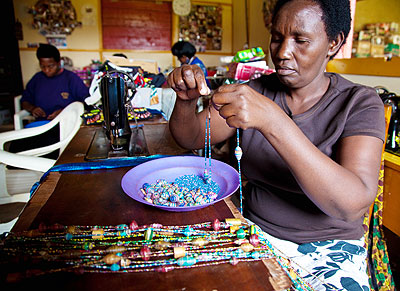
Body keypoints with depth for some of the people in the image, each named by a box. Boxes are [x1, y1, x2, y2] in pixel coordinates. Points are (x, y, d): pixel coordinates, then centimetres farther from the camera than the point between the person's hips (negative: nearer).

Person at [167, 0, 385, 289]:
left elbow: (354, 205, -25)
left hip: (329, 248, -1)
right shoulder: (257, 91, 1)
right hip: (255, 231, 2)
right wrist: (186, 99, -21)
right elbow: (191, 138, 1)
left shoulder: (359, 103, -9)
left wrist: (272, 120, -34)